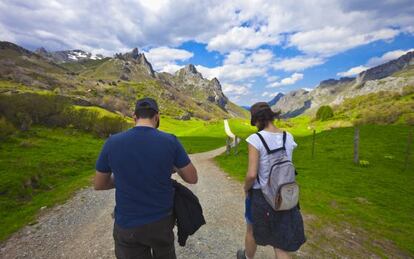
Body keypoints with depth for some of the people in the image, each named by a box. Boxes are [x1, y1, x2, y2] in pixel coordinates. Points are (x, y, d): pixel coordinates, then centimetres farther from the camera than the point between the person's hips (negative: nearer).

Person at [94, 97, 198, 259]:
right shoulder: (170, 141, -17)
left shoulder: (112, 143, -14)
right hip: (162, 220, 0)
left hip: (127, 225, 1)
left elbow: (99, 185, 1)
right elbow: (192, 178, -8)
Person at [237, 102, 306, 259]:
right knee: (280, 245, 19)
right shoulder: (289, 138, -3)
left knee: (252, 231, 27)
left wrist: (246, 188, -6)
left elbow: (252, 174, -23)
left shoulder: (256, 139, -22)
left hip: (260, 195, -4)